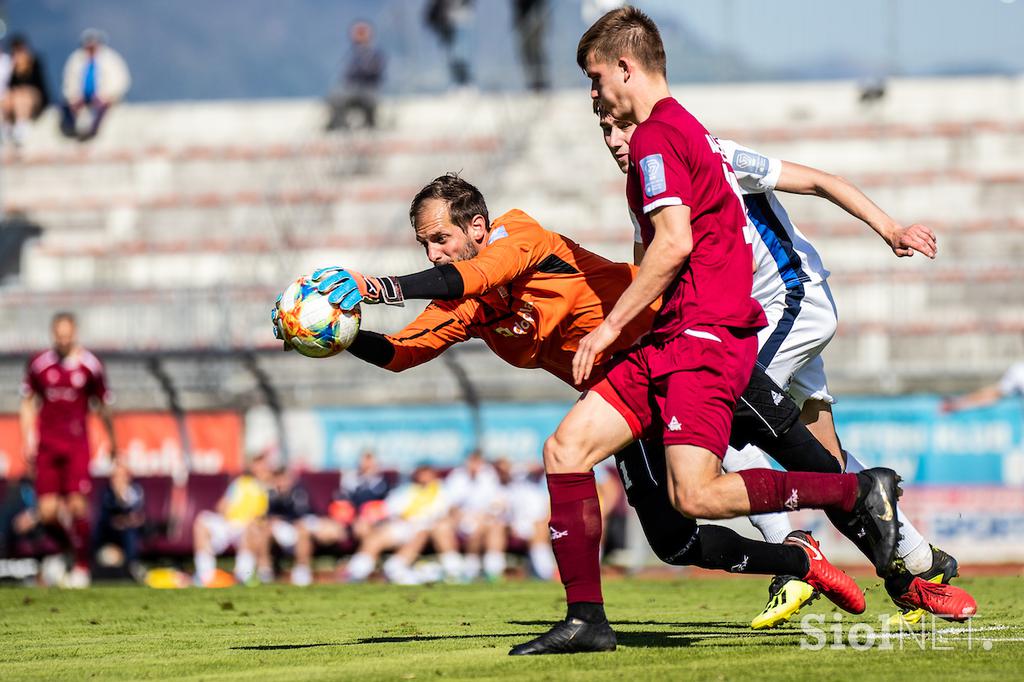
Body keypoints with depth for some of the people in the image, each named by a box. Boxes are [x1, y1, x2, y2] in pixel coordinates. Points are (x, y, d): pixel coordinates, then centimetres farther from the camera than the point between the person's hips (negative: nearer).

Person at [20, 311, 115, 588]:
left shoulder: (90, 365, 1)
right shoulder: (39, 363, 5)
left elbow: (102, 407, 11)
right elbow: (28, 404, 13)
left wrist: (113, 442, 17)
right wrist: (28, 440, 4)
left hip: (77, 443, -2)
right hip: (47, 444, 2)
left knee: (77, 505, -10)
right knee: (48, 513, -5)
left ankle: (81, 566, 3)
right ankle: (68, 548, 23)